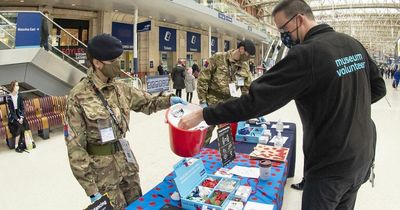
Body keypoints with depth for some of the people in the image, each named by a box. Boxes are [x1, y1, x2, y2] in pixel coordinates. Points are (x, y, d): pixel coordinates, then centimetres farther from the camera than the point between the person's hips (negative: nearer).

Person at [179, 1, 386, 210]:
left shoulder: (306, 54, -24)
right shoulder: (354, 44, 2)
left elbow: (256, 99, -28)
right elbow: (378, 88, 14)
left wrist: (202, 115, -22)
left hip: (331, 164, -8)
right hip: (363, 155, 8)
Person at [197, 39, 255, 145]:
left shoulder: (245, 66, 3)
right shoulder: (218, 58, -11)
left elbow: (247, 89, 6)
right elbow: (203, 79, -11)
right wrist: (203, 101, -14)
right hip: (211, 103, -5)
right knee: (206, 131, 3)